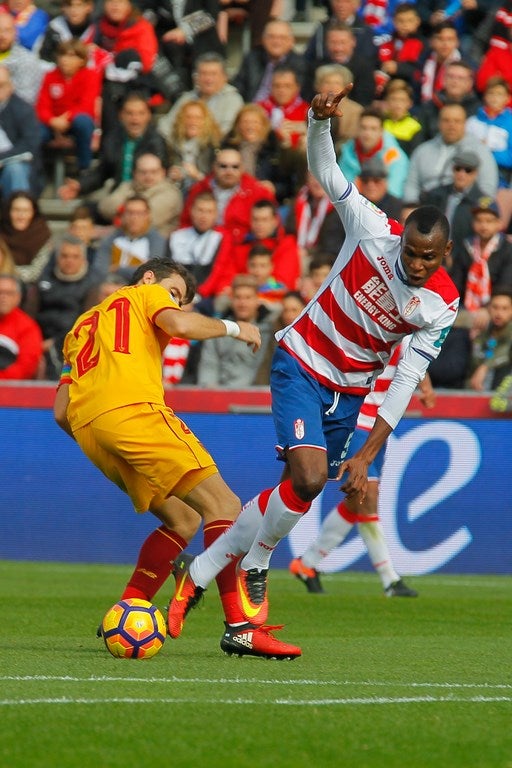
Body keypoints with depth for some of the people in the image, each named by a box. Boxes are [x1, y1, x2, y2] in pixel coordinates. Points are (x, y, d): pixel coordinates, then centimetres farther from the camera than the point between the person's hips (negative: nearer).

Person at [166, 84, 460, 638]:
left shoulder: (443, 305, -12)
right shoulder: (374, 232, -17)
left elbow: (405, 385, -10)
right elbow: (324, 171, -20)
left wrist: (366, 456, -15)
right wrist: (321, 119, -41)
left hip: (349, 394, 4)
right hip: (300, 367, -4)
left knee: (300, 491, 4)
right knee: (309, 476, -23)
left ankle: (199, 573, 22)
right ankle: (254, 566, 0)